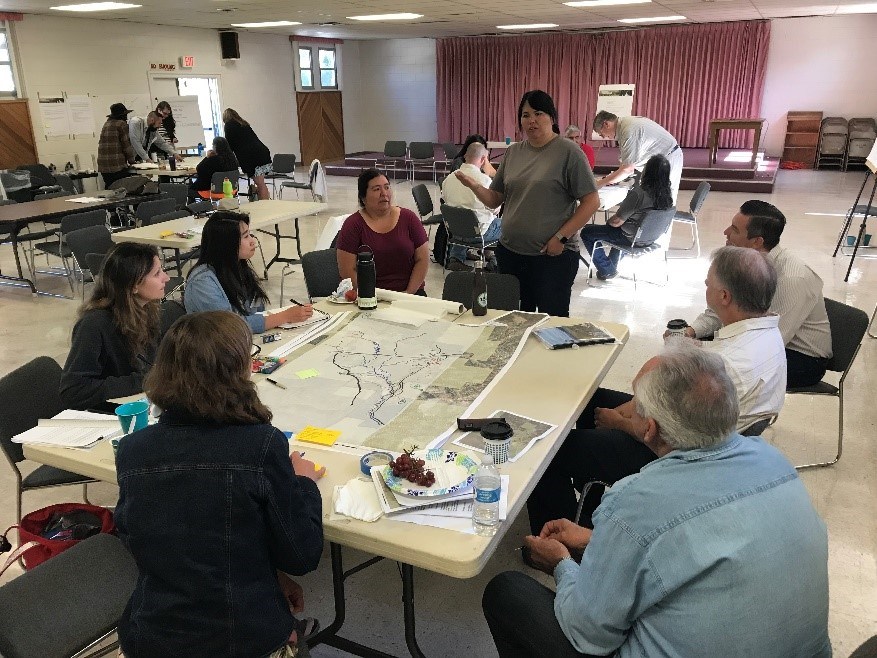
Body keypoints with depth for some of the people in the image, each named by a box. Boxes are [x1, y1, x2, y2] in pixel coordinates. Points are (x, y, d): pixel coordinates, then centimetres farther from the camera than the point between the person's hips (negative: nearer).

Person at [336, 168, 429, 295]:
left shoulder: (408, 218, 8)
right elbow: (347, 271, -4)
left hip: (409, 294, 2)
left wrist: (409, 292, -6)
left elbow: (422, 259, 6)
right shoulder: (353, 225, 1)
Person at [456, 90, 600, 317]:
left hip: (553, 255, -5)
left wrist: (561, 237, -15)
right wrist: (474, 186, -7)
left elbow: (591, 201, -9)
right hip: (510, 252, 5)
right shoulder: (513, 152, 10)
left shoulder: (568, 152, -6)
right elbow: (494, 200, 12)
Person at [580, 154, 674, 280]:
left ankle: (607, 270, 13)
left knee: (586, 232, 6)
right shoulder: (666, 194, -8)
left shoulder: (638, 194, -29)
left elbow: (616, 222, -22)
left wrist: (609, 221, 1)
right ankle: (613, 265, 40)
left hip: (633, 240, -7)